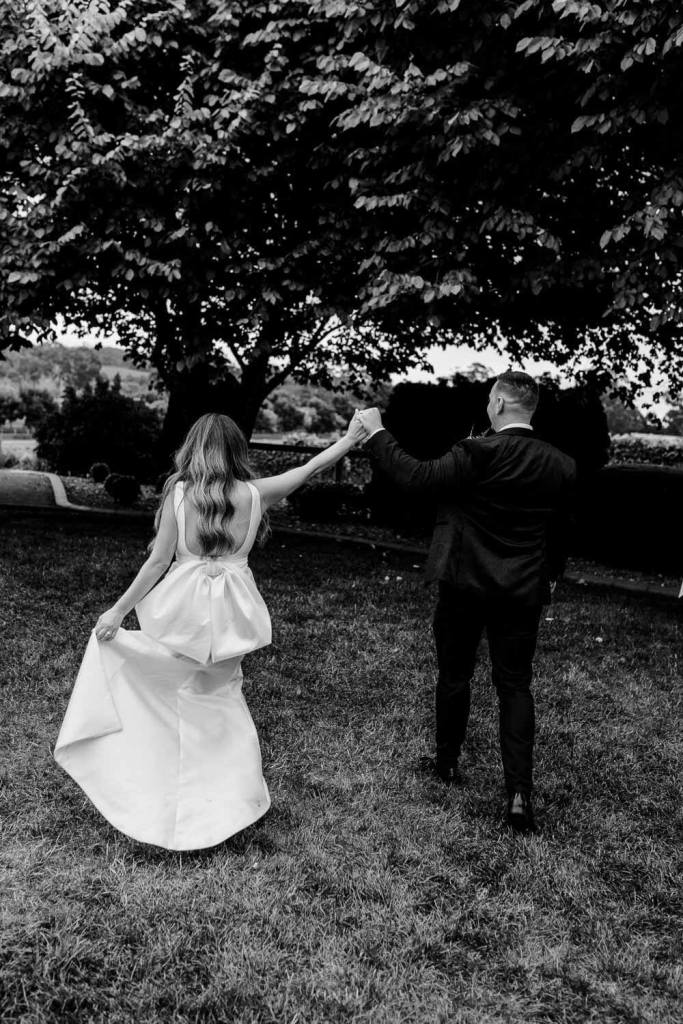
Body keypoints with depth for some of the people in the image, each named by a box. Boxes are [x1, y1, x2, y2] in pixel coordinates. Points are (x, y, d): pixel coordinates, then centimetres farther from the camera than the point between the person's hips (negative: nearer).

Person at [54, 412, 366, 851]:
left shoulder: (179, 494, -8)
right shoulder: (254, 494, -5)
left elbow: (158, 561, -7)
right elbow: (310, 468, 6)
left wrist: (119, 610, 1)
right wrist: (351, 438, 20)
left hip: (183, 609, -2)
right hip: (229, 613, 2)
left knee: (173, 695, 14)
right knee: (220, 694, 17)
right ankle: (234, 796, 22)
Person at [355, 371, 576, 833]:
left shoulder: (478, 453, -18)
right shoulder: (562, 466, -2)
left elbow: (417, 476, -20)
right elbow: (561, 533, 9)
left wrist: (377, 433, -9)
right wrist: (549, 577, 25)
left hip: (465, 587, -3)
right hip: (523, 593, 3)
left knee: (455, 677, 15)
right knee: (515, 686, 8)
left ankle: (448, 761, 32)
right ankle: (519, 791, 1)